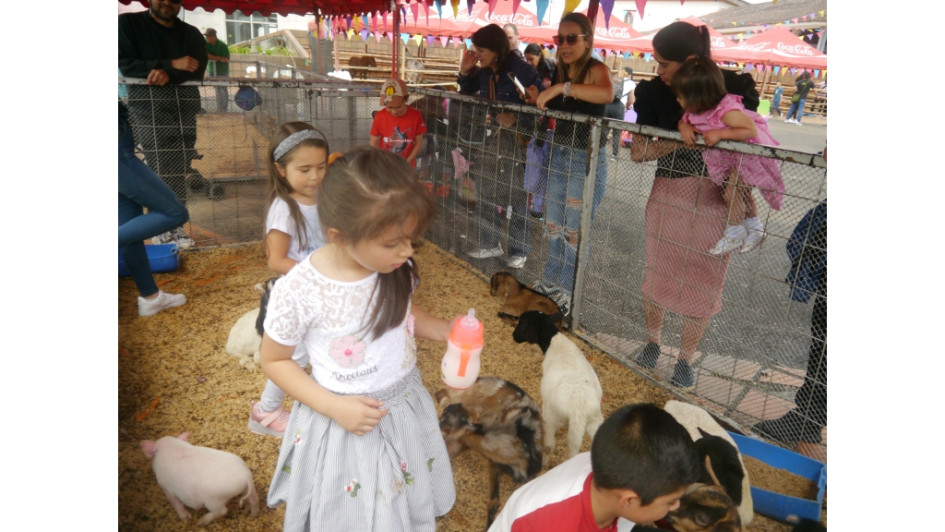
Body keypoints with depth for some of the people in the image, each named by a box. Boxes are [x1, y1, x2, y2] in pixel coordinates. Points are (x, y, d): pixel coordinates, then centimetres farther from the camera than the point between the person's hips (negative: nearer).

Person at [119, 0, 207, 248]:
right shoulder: (128, 23, 9)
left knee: (178, 169, -4)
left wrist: (168, 75, -19)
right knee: (161, 167, -11)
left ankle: (174, 224, 0)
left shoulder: (191, 34, 17)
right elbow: (126, 64, -3)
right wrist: (171, 65, -13)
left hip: (184, 106, 3)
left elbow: (198, 70, 1)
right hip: (147, 105, -2)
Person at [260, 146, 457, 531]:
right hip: (347, 421, -4)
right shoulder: (299, 291, -26)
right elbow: (273, 360, -11)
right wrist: (333, 406, -20)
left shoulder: (396, 267, -13)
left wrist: (443, 330, -10)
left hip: (407, 409, 4)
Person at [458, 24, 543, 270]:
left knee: (517, 194, 3)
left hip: (517, 140, -7)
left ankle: (519, 251, 17)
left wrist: (516, 118, -28)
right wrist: (464, 71, 0)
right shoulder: (483, 72, 1)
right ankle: (491, 244, 29)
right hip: (491, 138, 7)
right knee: (485, 191, 13)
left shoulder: (520, 69, -16)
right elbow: (467, 94, 17)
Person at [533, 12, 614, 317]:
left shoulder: (596, 69, -12)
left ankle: (567, 292, 15)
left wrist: (562, 87, -36)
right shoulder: (559, 72, 10)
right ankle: (550, 281, 32)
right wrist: (538, 97, 2)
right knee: (553, 225, 16)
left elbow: (607, 94, -36)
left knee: (575, 231, 1)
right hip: (559, 154, 7)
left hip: (588, 160, -7)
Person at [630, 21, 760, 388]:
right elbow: (636, 151, -11)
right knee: (658, 273, 12)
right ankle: (652, 341, 37)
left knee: (701, 283, 9)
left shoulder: (732, 88, -8)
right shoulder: (655, 92, -5)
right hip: (667, 197, 1)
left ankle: (685, 359, 28)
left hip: (714, 202, -1)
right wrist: (680, 136, -26)